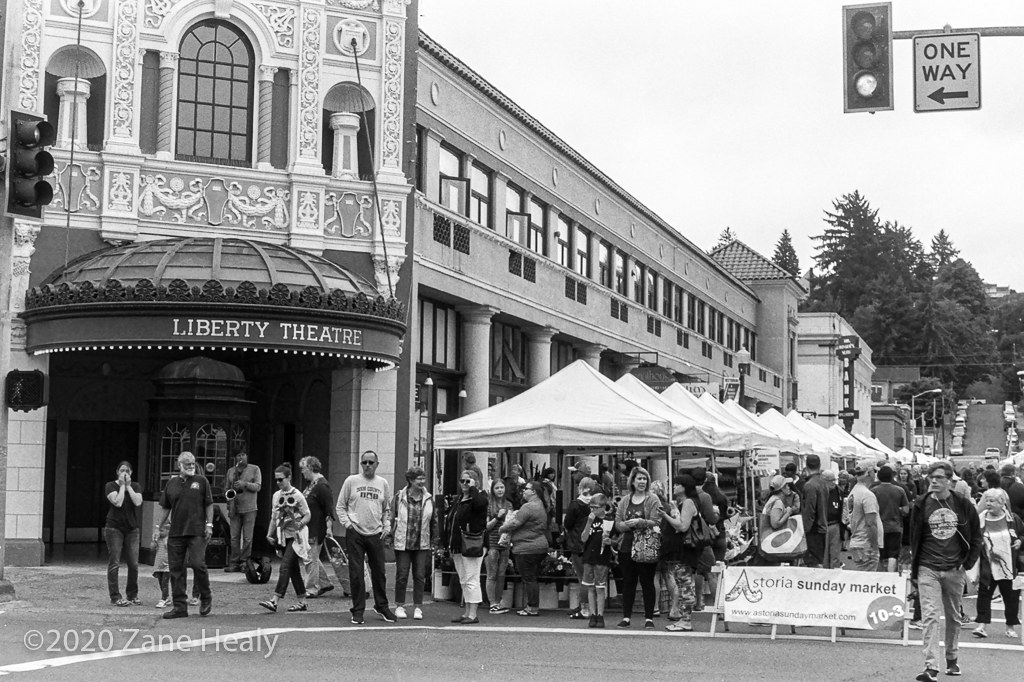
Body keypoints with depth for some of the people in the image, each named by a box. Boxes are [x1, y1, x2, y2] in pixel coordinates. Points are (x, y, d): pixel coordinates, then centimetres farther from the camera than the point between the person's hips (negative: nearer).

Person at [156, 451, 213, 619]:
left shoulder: (201, 481, 4)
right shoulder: (171, 484, 11)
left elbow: (209, 505, 4)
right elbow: (165, 508, 16)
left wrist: (209, 524, -4)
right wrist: (158, 526, 10)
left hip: (197, 531, -3)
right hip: (175, 532, 3)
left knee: (197, 564, -13)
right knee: (176, 568, 2)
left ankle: (206, 598, 10)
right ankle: (180, 606, 10)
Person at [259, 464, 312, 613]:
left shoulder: (297, 496, -9)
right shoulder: (276, 495, 9)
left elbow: (308, 515, -6)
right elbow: (274, 517, 16)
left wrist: (299, 524, -23)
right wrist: (270, 534, 10)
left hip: (295, 536, -7)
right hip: (283, 536, 7)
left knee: (285, 567, -13)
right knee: (293, 569, 10)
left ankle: (275, 600, -18)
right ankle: (301, 601, 17)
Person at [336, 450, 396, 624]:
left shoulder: (383, 483, 10)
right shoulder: (351, 481, 2)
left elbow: (387, 510, 18)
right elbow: (340, 506, 5)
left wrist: (386, 527, 4)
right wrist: (347, 523, -7)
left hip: (376, 534, 2)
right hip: (355, 533, -2)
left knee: (379, 572, 8)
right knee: (356, 573, -2)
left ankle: (381, 606, 23)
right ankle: (358, 610, 6)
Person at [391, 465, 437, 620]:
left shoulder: (429, 499, 4)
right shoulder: (399, 497, -3)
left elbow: (434, 521, 9)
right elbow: (392, 518, 0)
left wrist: (434, 542, 7)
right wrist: (391, 536, -4)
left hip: (422, 545, 2)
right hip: (402, 543, -2)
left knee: (420, 576, 3)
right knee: (402, 575, 3)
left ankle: (418, 607, 11)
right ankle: (399, 606, 15)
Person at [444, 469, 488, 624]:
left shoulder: (479, 496, -6)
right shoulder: (460, 499, 18)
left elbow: (480, 503, -33)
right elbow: (450, 522, 21)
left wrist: (473, 488, -19)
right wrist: (450, 547, 18)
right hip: (457, 547, 9)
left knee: (471, 580, -7)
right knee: (464, 582, 12)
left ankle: (473, 615, -4)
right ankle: (466, 613, 17)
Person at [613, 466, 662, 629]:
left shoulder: (653, 500, 0)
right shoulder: (624, 501, 11)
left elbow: (656, 523, -10)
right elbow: (618, 524, 5)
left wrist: (640, 522, -21)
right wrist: (629, 524, -15)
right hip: (627, 546, 4)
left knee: (647, 582, 1)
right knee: (628, 582, 7)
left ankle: (649, 618, 6)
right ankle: (626, 617, 13)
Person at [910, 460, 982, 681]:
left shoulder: (963, 506, 0)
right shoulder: (921, 505, 0)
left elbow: (976, 538, 9)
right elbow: (914, 539, 6)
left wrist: (968, 563, -1)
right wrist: (914, 571, 4)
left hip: (954, 570, 1)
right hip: (928, 569, -1)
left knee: (953, 617, 13)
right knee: (930, 616, -11)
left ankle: (952, 658, 32)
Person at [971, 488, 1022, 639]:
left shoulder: (1013, 519, -1)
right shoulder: (980, 520, -2)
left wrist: (1020, 542, -8)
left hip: (1010, 567, 0)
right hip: (988, 567, 0)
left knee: (1011, 596, 8)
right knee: (984, 593, -5)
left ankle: (1011, 627, 22)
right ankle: (982, 625, -2)